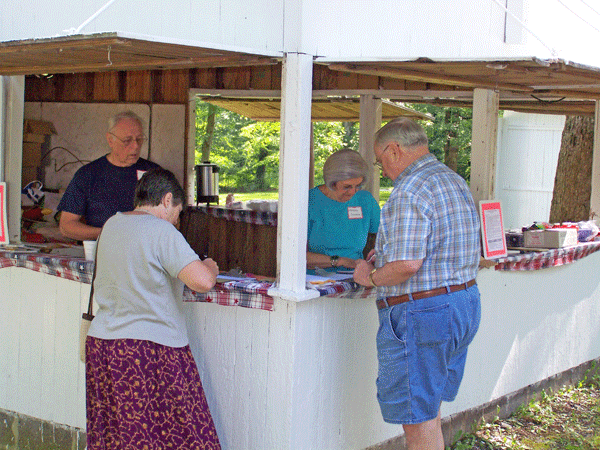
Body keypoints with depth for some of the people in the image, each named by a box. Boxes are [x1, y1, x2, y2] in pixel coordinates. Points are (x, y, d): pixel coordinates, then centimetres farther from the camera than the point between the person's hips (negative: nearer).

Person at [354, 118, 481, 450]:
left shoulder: (410, 191, -18)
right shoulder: (456, 182, 14)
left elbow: (407, 264, -26)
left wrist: (371, 276, -8)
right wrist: (388, 251, 20)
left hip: (422, 312, -10)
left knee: (417, 418, -1)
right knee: (428, 407, 21)